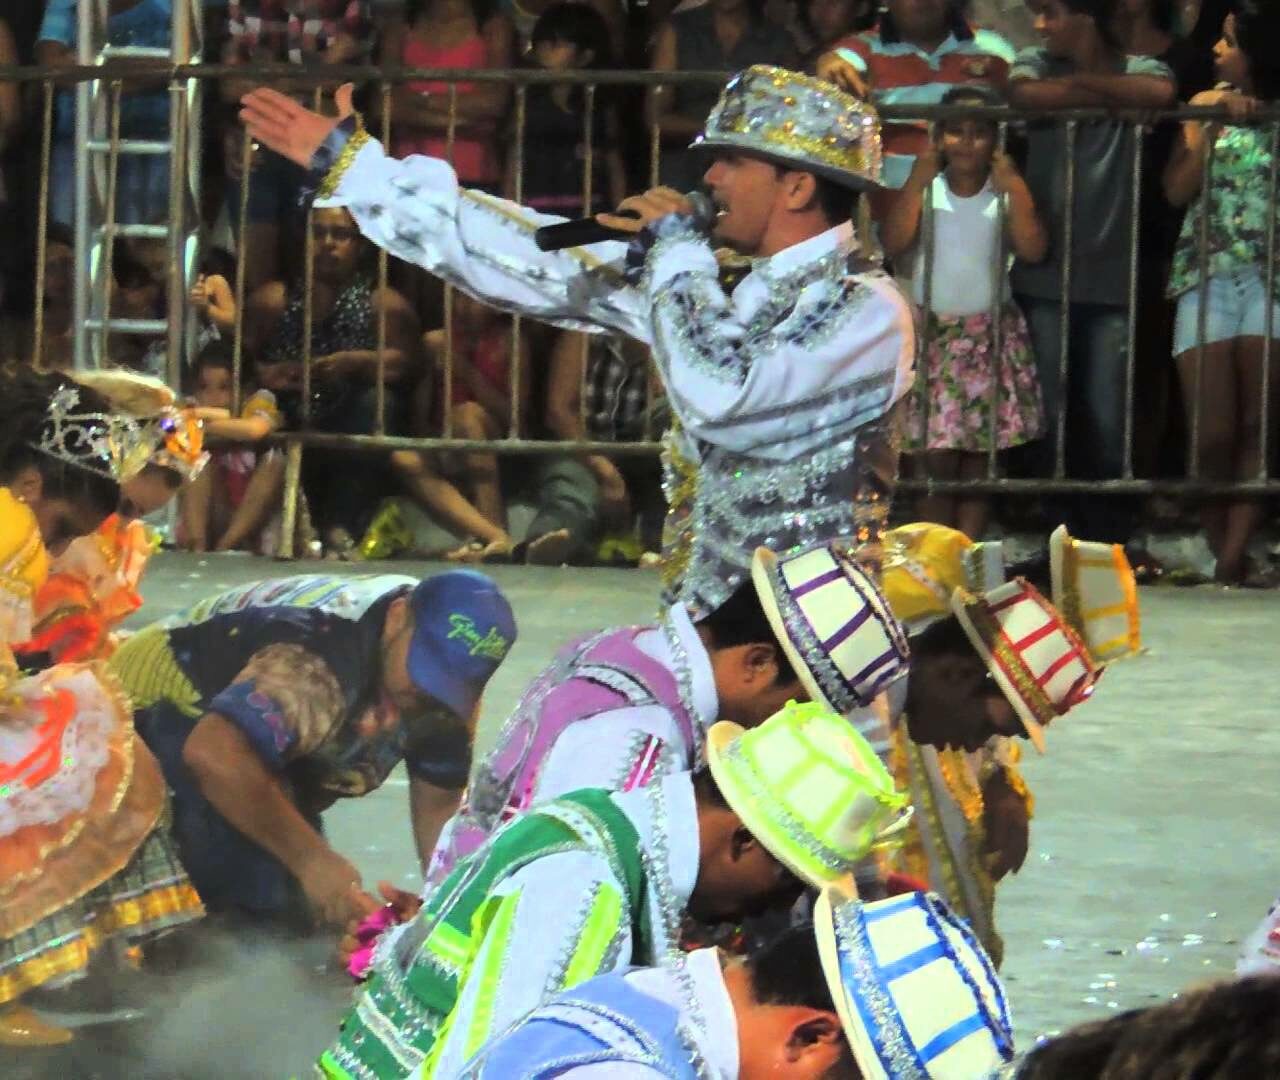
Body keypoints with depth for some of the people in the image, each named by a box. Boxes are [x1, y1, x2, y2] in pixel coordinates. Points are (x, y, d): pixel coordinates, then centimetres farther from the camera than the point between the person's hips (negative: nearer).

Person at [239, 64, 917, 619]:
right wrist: (350, 163, 13)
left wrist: (677, 254, -11)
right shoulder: (722, 283, 11)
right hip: (710, 622, 7)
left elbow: (721, 397, -28)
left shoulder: (868, 312, -13)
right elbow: (546, 266, 12)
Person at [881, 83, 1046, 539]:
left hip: (991, 336, 1)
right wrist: (916, 182, -14)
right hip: (932, 333, -1)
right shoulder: (926, 190, 1)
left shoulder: (1005, 194, 1)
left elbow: (1033, 249, -12)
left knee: (977, 460, 3)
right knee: (937, 458, -6)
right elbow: (892, 244, -13)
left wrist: (1014, 188, -15)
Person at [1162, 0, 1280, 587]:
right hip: (1207, 276, 2)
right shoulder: (1209, 109, 10)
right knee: (1212, 433, -5)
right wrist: (1215, 123, -9)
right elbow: (1177, 189, -2)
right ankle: (1226, 553, 6)